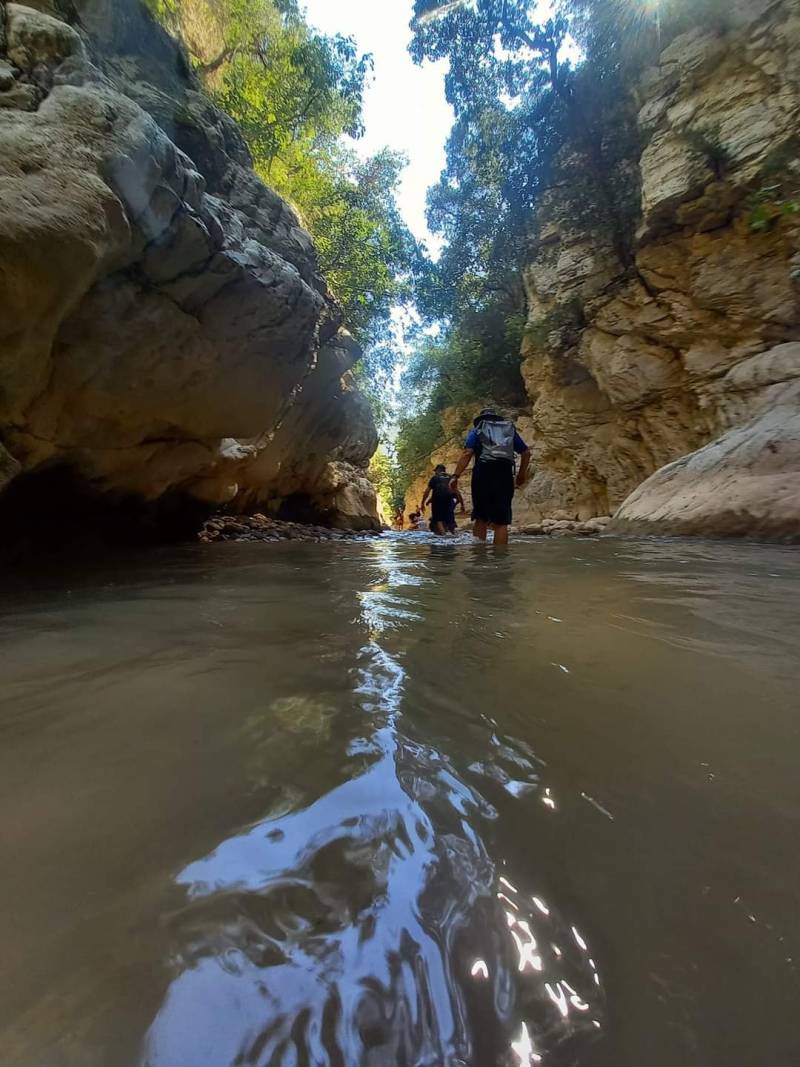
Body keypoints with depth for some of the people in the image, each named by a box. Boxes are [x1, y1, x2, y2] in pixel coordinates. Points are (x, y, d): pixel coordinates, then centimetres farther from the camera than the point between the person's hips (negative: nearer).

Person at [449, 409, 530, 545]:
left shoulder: (477, 430, 15)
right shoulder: (510, 428, 24)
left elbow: (467, 453, -3)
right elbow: (526, 452, 19)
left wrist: (456, 476, -7)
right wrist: (522, 474, 30)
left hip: (483, 472, -1)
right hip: (505, 474, 1)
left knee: (481, 519, 9)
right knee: (501, 522, 1)